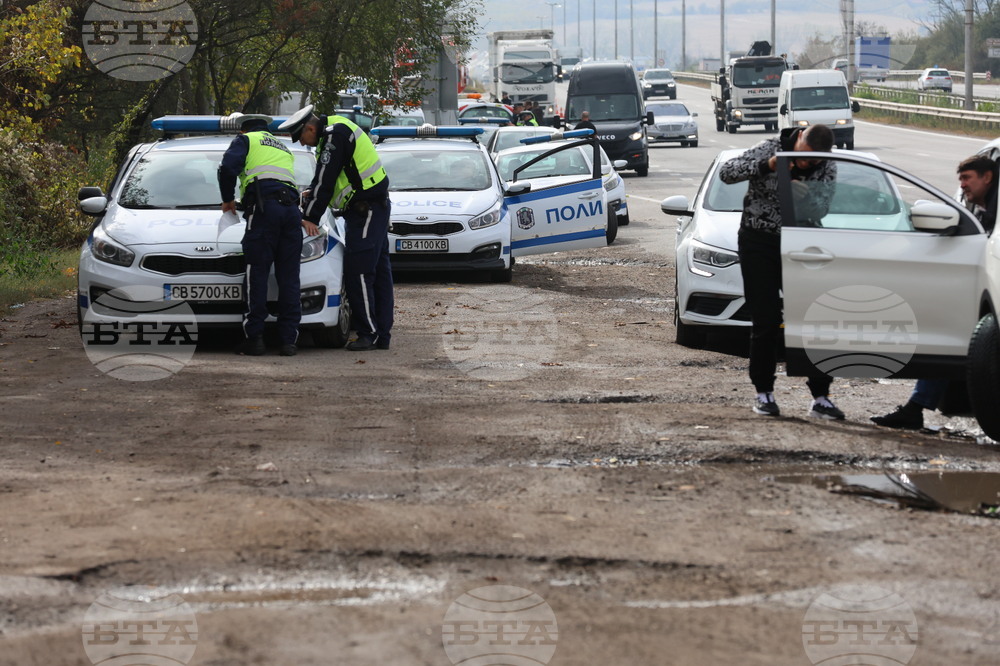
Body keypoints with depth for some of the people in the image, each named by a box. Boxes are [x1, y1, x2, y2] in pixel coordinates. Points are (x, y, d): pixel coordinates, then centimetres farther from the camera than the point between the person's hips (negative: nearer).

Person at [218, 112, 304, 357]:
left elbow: (228, 168, 0)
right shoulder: (284, 150, 34)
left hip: (264, 208, -6)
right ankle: (289, 339, 0)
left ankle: (254, 337, -10)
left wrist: (227, 199, 12)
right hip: (292, 207, 6)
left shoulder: (246, 140, 15)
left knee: (257, 275, -5)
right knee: (289, 277, 4)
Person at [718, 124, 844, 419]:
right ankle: (764, 393, 9)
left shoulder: (827, 169, -4)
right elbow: (726, 172, -17)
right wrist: (766, 166, -30)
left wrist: (804, 194, -37)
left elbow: (821, 209, -16)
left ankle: (820, 397, -1)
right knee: (765, 322, -3)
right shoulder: (770, 149, -10)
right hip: (759, 242, -2)